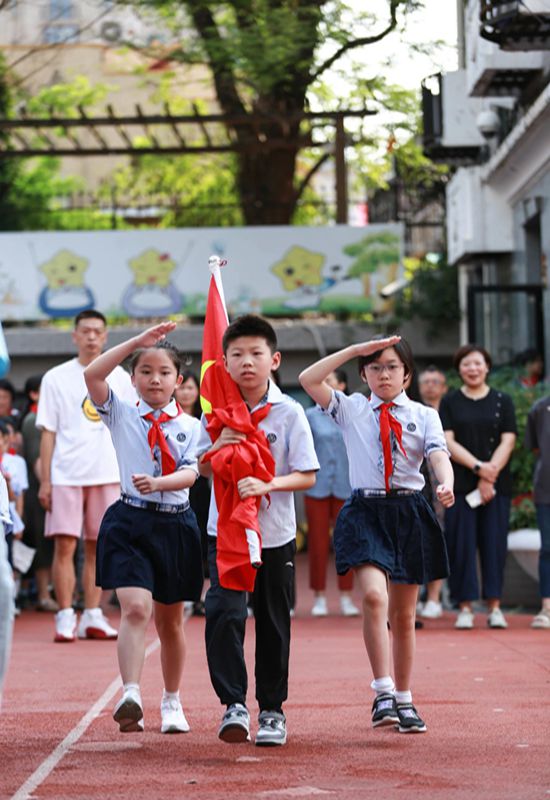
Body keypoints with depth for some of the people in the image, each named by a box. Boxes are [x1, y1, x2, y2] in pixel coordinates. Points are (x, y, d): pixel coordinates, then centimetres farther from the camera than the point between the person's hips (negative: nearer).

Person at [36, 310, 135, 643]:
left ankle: (92, 617, 11)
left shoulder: (120, 378, 8)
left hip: (107, 475, 2)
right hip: (66, 475, -2)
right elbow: (48, 432, 2)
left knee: (98, 546, 6)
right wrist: (45, 480, -3)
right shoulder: (56, 378, 3)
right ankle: (66, 616, -4)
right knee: (65, 544, -7)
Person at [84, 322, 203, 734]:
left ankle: (172, 702, 29)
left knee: (170, 621, 14)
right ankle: (131, 697, -29)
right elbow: (93, 374, -12)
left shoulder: (189, 425, 5)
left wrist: (157, 483, -29)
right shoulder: (122, 414, 3)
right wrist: (137, 341, -15)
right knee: (136, 609, -21)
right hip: (129, 522, -2)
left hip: (175, 525, 2)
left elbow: (190, 473, -9)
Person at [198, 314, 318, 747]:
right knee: (224, 612, -17)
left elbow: (307, 476, -9)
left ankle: (272, 710, 22)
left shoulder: (289, 412, -8)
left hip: (275, 533, -1)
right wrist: (217, 448, -13)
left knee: (273, 622, 9)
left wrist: (266, 485, -25)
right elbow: (203, 469, 9)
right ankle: (233, 704, -14)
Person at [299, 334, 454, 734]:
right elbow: (308, 379, -4)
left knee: (404, 614, 8)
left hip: (409, 512, 1)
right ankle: (383, 691, -21)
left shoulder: (424, 415, 8)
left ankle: (404, 700, 19)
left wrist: (447, 484, -30)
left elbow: (439, 456, -8)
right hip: (365, 510, -1)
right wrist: (356, 349, -4)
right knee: (374, 596, -23)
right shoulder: (351, 408, 7)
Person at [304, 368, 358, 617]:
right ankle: (320, 597, 8)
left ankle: (346, 596, 12)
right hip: (317, 486, 0)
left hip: (346, 487, 0)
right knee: (318, 542, 1)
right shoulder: (311, 415, 4)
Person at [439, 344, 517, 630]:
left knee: (494, 542, -1)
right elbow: (448, 441, -3)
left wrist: (489, 475, -11)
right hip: (460, 485, 0)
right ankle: (465, 608, 1)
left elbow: (508, 441, 0)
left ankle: (494, 606, 4)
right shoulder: (450, 403, 7)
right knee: (462, 543, -3)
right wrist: (478, 466, -16)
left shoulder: (502, 401, 8)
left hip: (497, 485, 1)